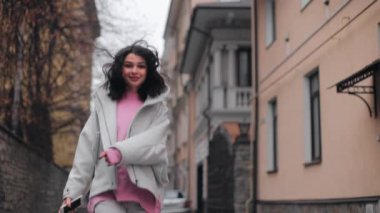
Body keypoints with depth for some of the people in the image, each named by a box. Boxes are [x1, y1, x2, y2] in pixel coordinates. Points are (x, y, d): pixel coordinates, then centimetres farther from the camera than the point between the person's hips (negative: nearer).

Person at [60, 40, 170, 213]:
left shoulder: (157, 108, 10)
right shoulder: (104, 103, 13)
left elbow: (154, 144, -6)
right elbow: (86, 148, 10)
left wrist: (122, 151, -23)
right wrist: (73, 190, 4)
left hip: (142, 192, 0)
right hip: (106, 190, 0)